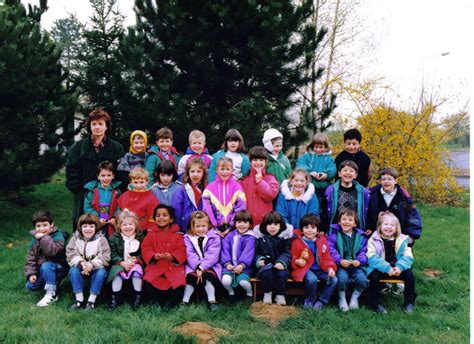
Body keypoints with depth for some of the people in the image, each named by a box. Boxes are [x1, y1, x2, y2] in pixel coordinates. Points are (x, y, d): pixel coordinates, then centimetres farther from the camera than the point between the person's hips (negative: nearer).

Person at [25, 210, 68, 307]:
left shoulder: (58, 236, -18)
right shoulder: (35, 238, 2)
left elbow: (53, 251, -36)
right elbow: (31, 257, 4)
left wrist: (43, 238, -38)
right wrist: (31, 273, -7)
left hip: (59, 268, -7)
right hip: (43, 270, 7)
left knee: (46, 266, -36)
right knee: (30, 286, -6)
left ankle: (51, 295, -25)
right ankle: (54, 282, 12)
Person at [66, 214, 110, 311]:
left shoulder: (101, 239, -8)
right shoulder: (75, 238, -1)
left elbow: (105, 256, -16)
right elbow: (70, 254, -10)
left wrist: (92, 264, -31)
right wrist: (81, 262, -28)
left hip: (96, 267, -2)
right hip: (80, 266, 2)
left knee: (101, 273, -32)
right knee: (73, 271, -28)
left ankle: (91, 300, -21)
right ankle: (79, 299, -18)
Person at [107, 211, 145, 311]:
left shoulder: (140, 237, 1)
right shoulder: (114, 238, 1)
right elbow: (113, 254, -3)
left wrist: (136, 259, -18)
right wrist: (122, 262, -17)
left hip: (135, 263, 0)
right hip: (119, 264, 1)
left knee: (137, 271, -30)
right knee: (117, 272, -29)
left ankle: (138, 296, -14)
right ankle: (115, 297, -13)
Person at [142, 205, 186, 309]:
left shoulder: (177, 235, 5)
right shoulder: (151, 234, 8)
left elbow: (181, 251, -1)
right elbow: (145, 249, 1)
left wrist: (172, 257, -20)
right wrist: (154, 256, -18)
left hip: (174, 266, 0)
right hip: (155, 266, 1)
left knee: (179, 283, -22)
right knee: (148, 282, -24)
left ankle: (170, 303, 2)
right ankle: (159, 302, -2)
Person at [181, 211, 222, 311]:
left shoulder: (214, 237, -2)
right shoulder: (188, 238, 4)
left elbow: (212, 255, -11)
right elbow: (190, 255, -7)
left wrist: (202, 267, -21)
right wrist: (197, 267, -22)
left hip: (210, 266, -1)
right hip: (193, 266, 1)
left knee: (208, 275, -30)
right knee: (191, 276, -26)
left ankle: (212, 300, -17)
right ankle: (185, 301, -12)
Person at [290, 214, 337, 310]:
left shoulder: (322, 240, 9)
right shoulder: (297, 242, -2)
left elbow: (327, 258, 11)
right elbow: (293, 259, 2)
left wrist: (330, 268, -6)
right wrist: (297, 262, -20)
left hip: (320, 269, 5)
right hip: (305, 269, -4)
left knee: (334, 280, -18)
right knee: (312, 279, -35)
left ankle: (321, 302, -3)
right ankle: (309, 301, -6)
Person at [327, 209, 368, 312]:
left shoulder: (360, 236, 12)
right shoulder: (334, 233, 4)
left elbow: (363, 252, 6)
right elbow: (331, 250, -6)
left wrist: (359, 261, -15)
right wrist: (340, 260, -21)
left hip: (356, 265, 2)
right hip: (340, 265, -2)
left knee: (362, 279, -25)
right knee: (342, 278, -31)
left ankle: (355, 297, 7)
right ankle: (342, 298, 1)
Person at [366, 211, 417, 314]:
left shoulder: (402, 240, 5)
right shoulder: (374, 240, -6)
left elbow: (408, 257, -2)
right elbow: (372, 258, -16)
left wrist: (400, 267, -22)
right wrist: (387, 268, -26)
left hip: (397, 269, 3)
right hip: (380, 269, -3)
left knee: (409, 275, -17)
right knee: (375, 276, -30)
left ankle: (409, 302, 5)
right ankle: (375, 303, -11)